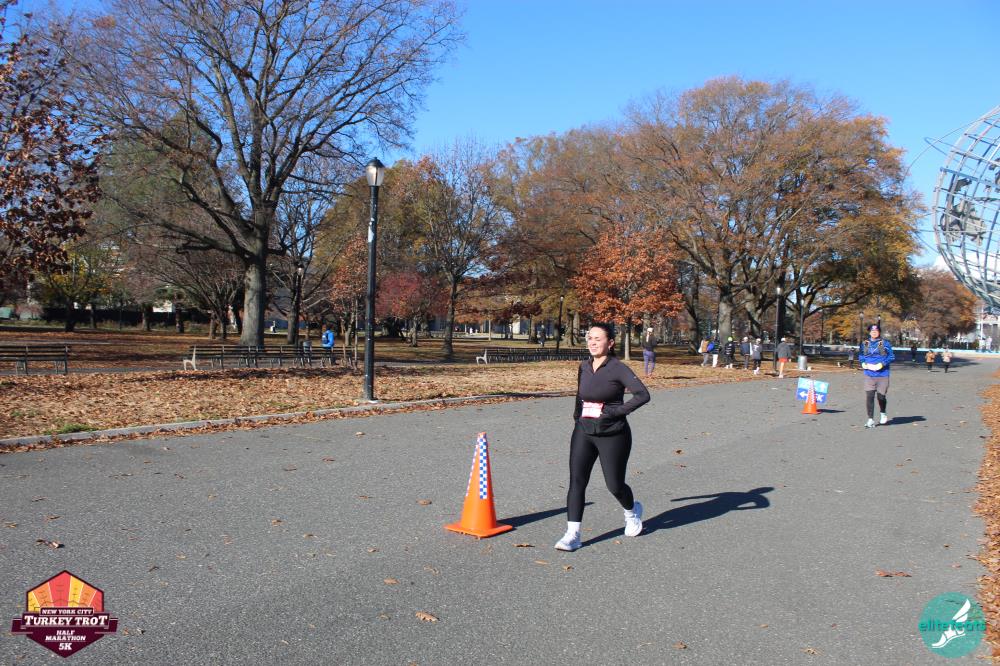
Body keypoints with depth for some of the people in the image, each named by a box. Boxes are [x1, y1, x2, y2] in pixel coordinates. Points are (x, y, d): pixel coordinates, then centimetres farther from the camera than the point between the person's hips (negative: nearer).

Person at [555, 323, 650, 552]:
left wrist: (617, 411, -22)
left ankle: (632, 511, 39)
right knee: (576, 481, -5)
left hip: (612, 435, -5)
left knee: (614, 484, 6)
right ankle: (572, 534, -2)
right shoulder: (584, 367, 7)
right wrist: (577, 415, 11)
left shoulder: (618, 368, -12)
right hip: (583, 432, 5)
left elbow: (643, 394, -19)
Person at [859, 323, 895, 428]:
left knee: (881, 396, 6)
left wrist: (881, 364, -15)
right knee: (869, 397, -6)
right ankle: (871, 419, 0)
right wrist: (865, 364, -7)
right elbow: (860, 356, 12)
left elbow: (892, 357, -3)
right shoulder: (865, 344, 7)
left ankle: (882, 414, 36)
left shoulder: (885, 343, -1)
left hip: (882, 375, -1)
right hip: (869, 375, 2)